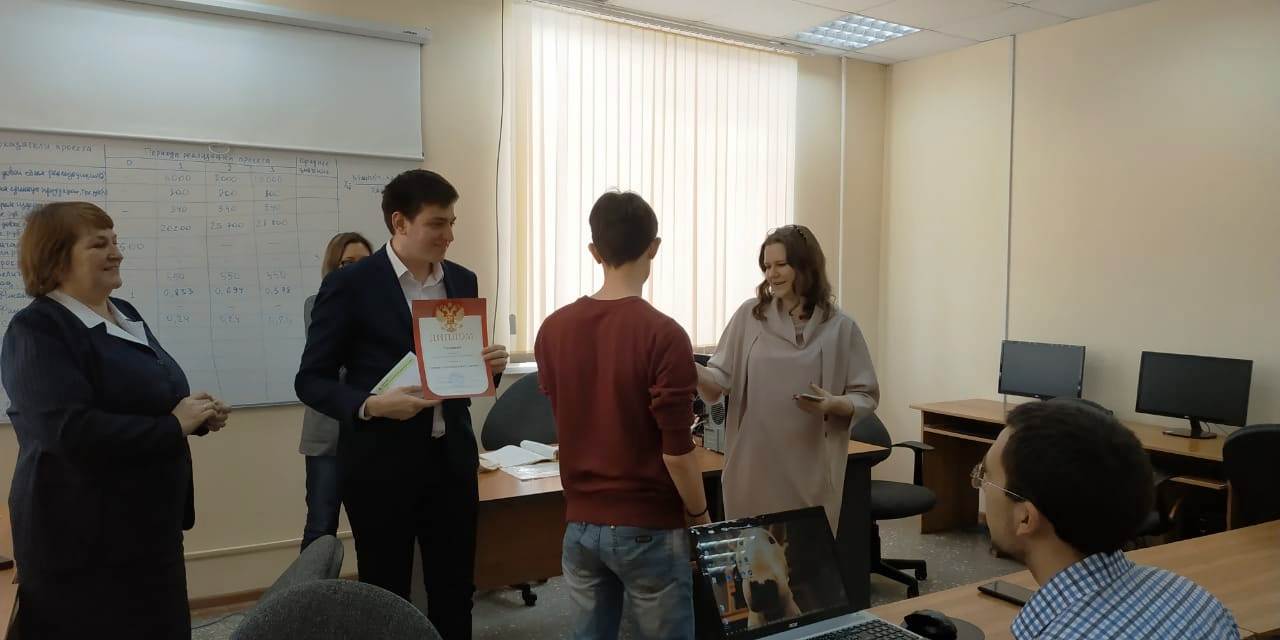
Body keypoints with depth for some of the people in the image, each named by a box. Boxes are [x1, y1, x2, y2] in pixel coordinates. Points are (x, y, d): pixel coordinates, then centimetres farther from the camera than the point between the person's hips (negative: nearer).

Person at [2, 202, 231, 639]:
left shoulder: (124, 314, 11)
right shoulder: (38, 331, -15)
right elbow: (73, 433, -28)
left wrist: (196, 415, 0)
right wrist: (174, 426, -20)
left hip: (152, 526, 8)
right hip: (84, 543, -8)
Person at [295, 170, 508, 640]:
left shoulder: (462, 281, 7)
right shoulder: (350, 285, -9)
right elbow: (311, 380, -7)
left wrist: (489, 365, -7)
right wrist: (370, 405, -24)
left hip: (451, 458, 5)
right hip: (382, 464, -4)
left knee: (456, 592, 13)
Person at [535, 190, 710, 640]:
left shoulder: (553, 329, 0)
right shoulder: (663, 335, -18)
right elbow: (676, 450, -16)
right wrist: (700, 514, -1)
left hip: (581, 522, 5)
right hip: (648, 528, -5)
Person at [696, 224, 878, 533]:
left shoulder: (840, 326, -2)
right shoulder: (749, 314, 2)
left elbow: (866, 396, 2)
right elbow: (721, 379, 0)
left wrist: (834, 404, -18)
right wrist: (690, 368, -20)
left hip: (810, 467, -1)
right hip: (753, 464, 1)